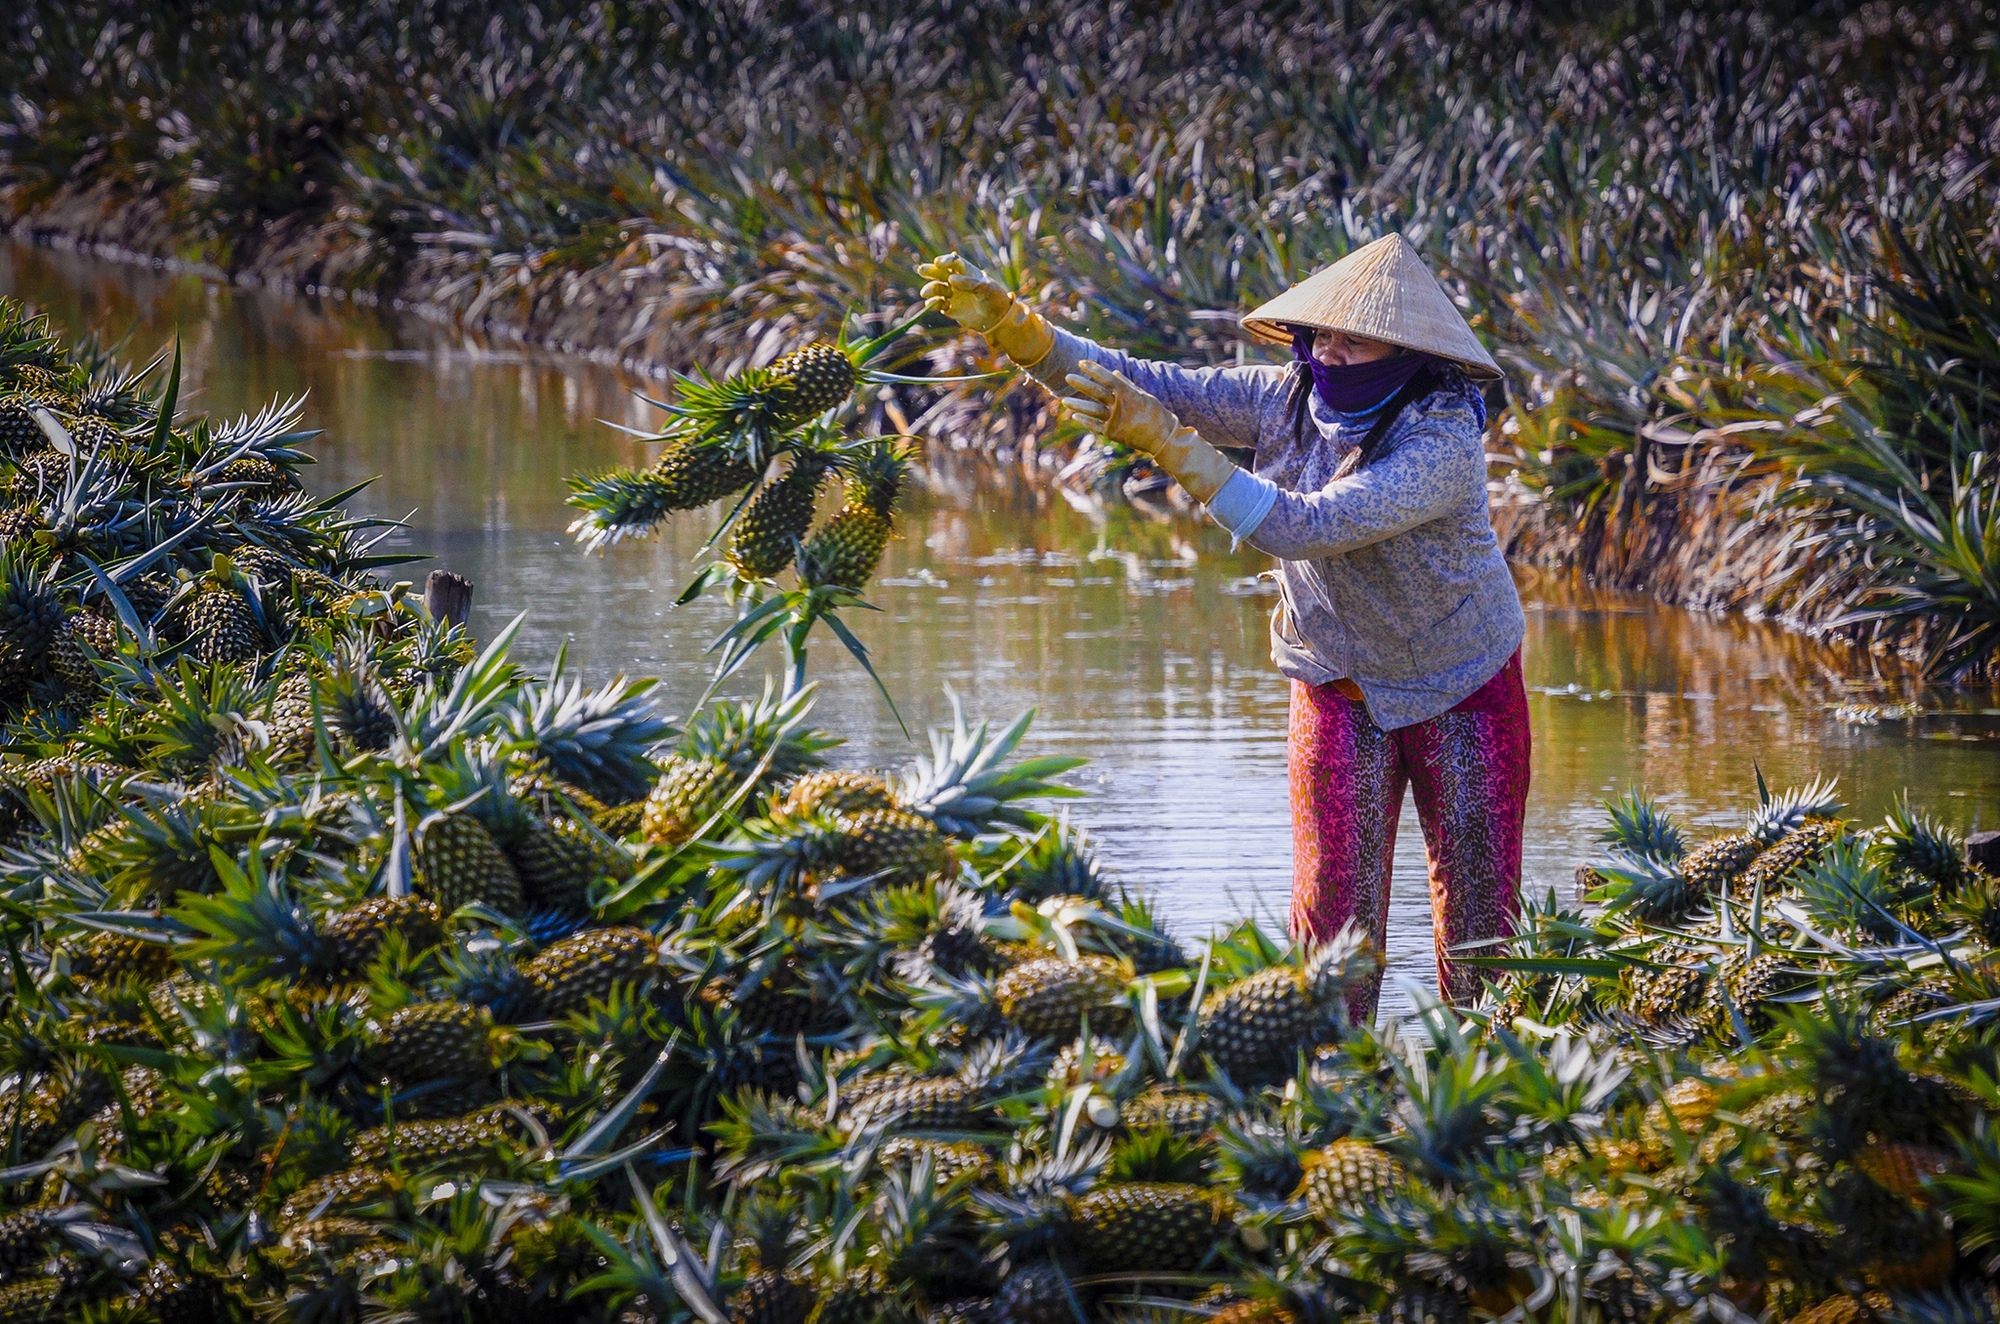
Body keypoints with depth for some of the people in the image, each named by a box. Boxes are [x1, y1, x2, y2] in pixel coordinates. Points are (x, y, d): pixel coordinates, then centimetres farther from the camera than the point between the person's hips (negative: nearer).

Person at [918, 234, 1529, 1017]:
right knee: (1333, 897, -5)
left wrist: (1168, 443, -42)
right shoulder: (1292, 399, -11)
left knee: (1477, 905, 1)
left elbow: (1303, 527, -39)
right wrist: (1011, 326, -25)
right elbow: (1145, 386, -12)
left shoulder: (1443, 441, -30)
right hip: (1340, 687, 4)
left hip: (1460, 691, -4)